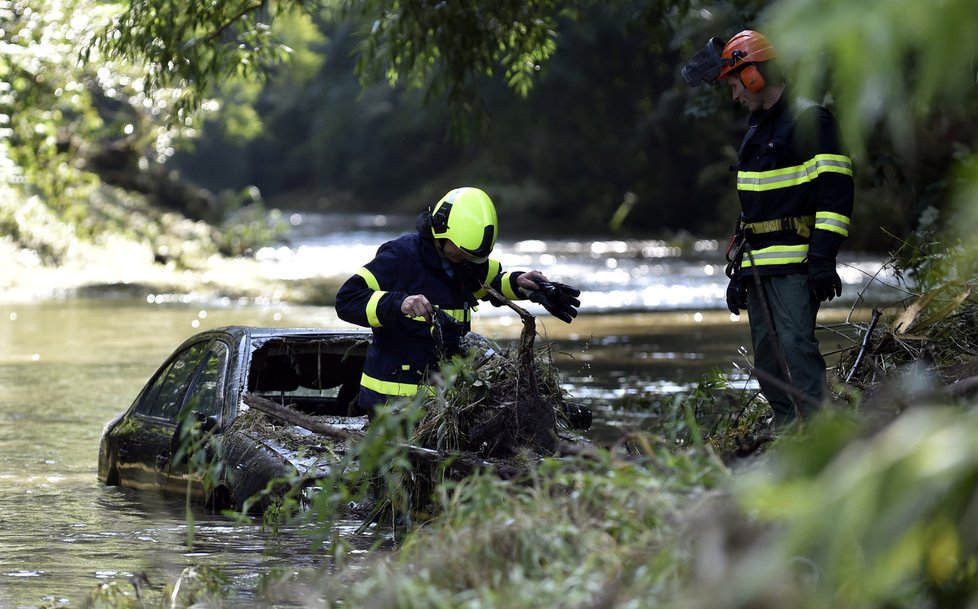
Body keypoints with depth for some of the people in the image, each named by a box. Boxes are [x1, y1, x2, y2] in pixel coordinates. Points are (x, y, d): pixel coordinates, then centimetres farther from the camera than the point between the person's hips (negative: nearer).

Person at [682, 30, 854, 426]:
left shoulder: (810, 121, -6)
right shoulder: (757, 129, 22)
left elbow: (834, 192, -14)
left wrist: (823, 258, -21)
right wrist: (739, 268, 24)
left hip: (795, 263, -9)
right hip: (757, 266, 9)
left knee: (795, 345, -19)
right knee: (767, 363, 6)